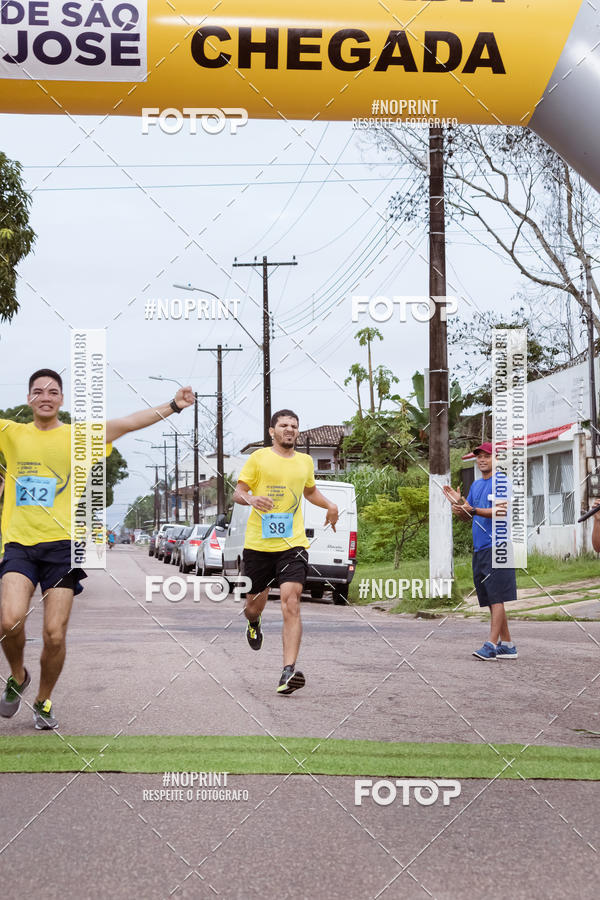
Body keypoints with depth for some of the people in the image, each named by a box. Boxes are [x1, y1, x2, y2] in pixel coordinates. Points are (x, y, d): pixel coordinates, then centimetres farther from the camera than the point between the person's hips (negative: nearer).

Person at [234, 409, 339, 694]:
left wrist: (329, 505, 13)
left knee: (291, 604, -16)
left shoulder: (305, 461, 13)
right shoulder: (259, 457, 0)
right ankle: (254, 623, 52)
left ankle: (288, 671, -21)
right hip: (258, 543, -1)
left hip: (292, 543, 1)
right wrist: (251, 499, -22)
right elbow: (238, 492, 0)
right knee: (254, 604, 12)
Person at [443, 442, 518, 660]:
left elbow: (502, 511, -17)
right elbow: (467, 517, 21)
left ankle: (492, 644, -15)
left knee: (496, 597, -11)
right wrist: (459, 504, 1)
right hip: (479, 549, 9)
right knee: (492, 600, 9)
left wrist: (473, 510, -25)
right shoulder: (476, 485, 20)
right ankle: (507, 644, 15)